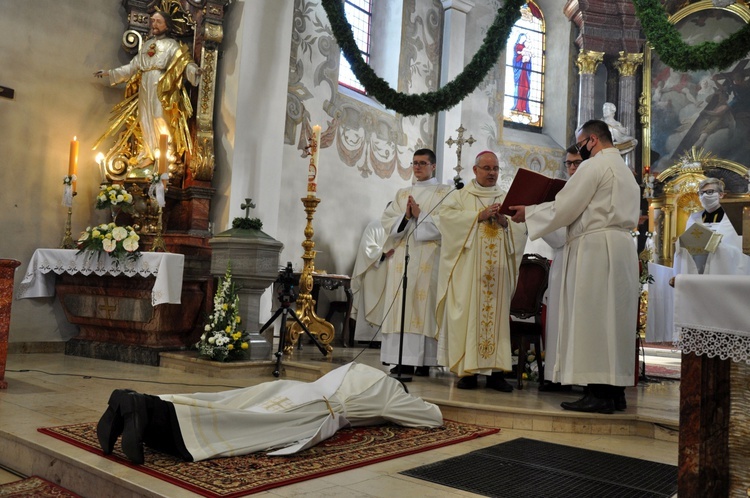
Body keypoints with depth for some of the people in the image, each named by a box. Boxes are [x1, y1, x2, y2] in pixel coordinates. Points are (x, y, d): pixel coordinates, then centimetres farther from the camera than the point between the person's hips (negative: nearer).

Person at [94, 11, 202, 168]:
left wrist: (194, 70, -36)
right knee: (146, 122, 8)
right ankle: (148, 154, 17)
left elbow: (185, 63, -12)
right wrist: (109, 73, 23)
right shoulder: (146, 44, 19)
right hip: (145, 90, 6)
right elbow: (133, 67, 24)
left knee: (162, 122, -9)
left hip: (162, 90, -6)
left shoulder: (172, 45, 2)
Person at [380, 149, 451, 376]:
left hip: (428, 256, -4)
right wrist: (406, 216, -6)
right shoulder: (402, 193, 21)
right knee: (400, 304, -1)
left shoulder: (444, 192, 8)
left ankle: (423, 362, -6)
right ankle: (403, 360, 3)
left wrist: (420, 215, -11)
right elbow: (387, 220, 11)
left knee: (423, 303, -9)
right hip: (402, 254, 4)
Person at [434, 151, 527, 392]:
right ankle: (468, 370, -3)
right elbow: (445, 216, -8)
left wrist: (505, 222, -10)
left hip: (498, 269, 3)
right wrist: (479, 216, -12)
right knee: (468, 313, -7)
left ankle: (496, 370, 2)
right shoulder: (461, 196, 11)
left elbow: (522, 229, 10)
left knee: (497, 313, -1)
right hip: (468, 267, -2)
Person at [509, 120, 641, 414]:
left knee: (592, 318, -9)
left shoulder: (594, 165, -6)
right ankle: (616, 391, 10)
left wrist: (528, 212, 2)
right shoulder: (625, 169, 24)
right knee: (615, 318, 8)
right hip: (623, 248, 10)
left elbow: (564, 207, -11)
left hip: (595, 248, -10)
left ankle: (599, 393, -9)